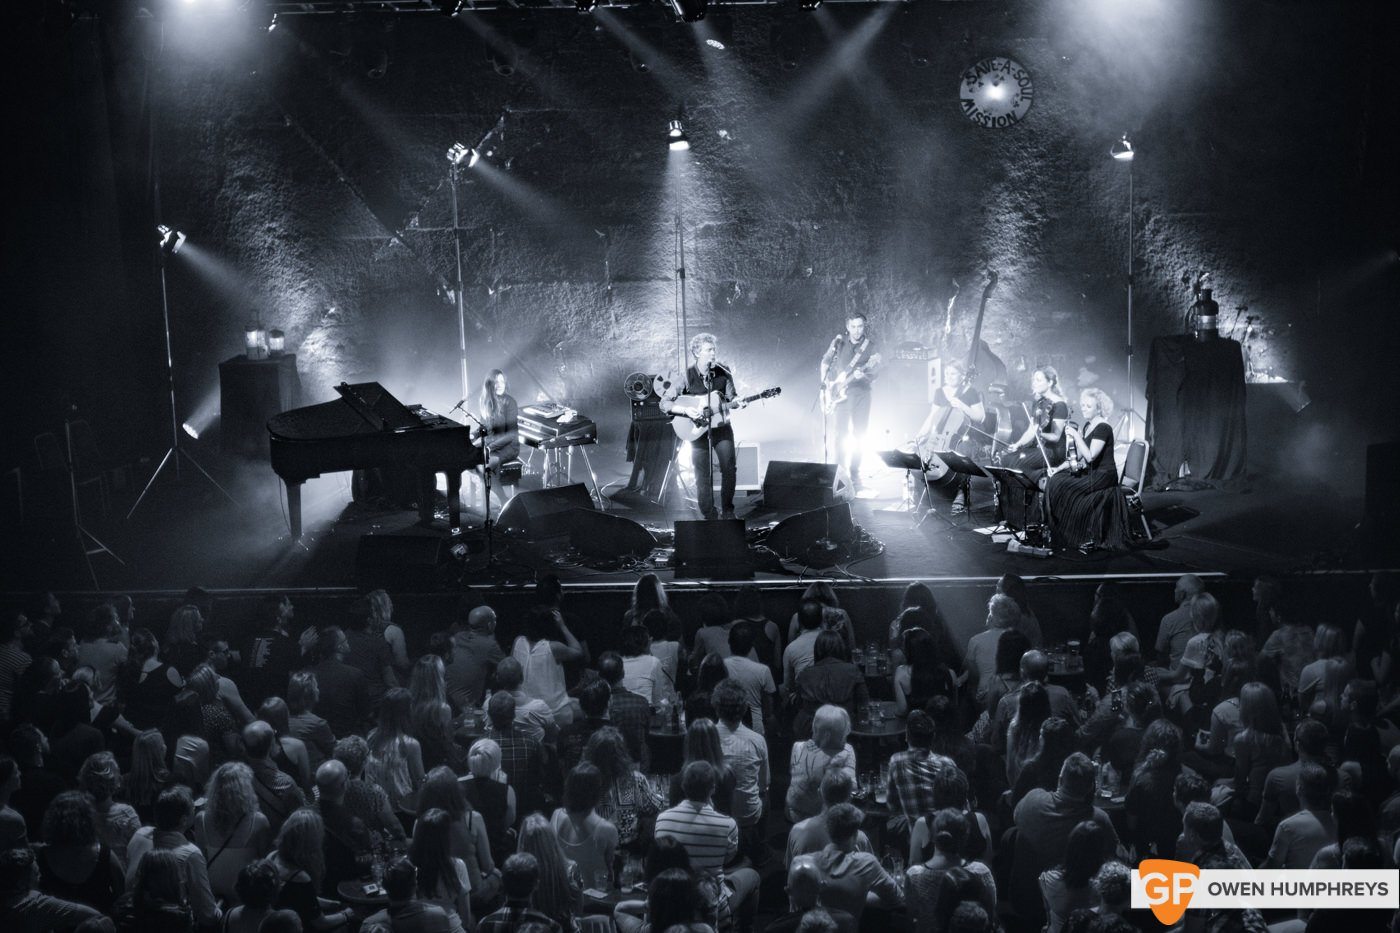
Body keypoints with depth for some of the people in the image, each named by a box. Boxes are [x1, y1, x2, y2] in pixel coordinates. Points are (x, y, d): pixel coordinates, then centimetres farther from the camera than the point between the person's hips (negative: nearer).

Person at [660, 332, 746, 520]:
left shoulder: (723, 373, -5)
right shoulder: (687, 377, -12)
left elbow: (731, 397, 5)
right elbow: (664, 403, -10)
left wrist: (737, 403, -17)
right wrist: (686, 410, -23)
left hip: (722, 428, 2)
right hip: (698, 431, -2)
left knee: (729, 469, 2)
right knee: (703, 476, 2)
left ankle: (727, 511, 20)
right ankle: (709, 516, 12)